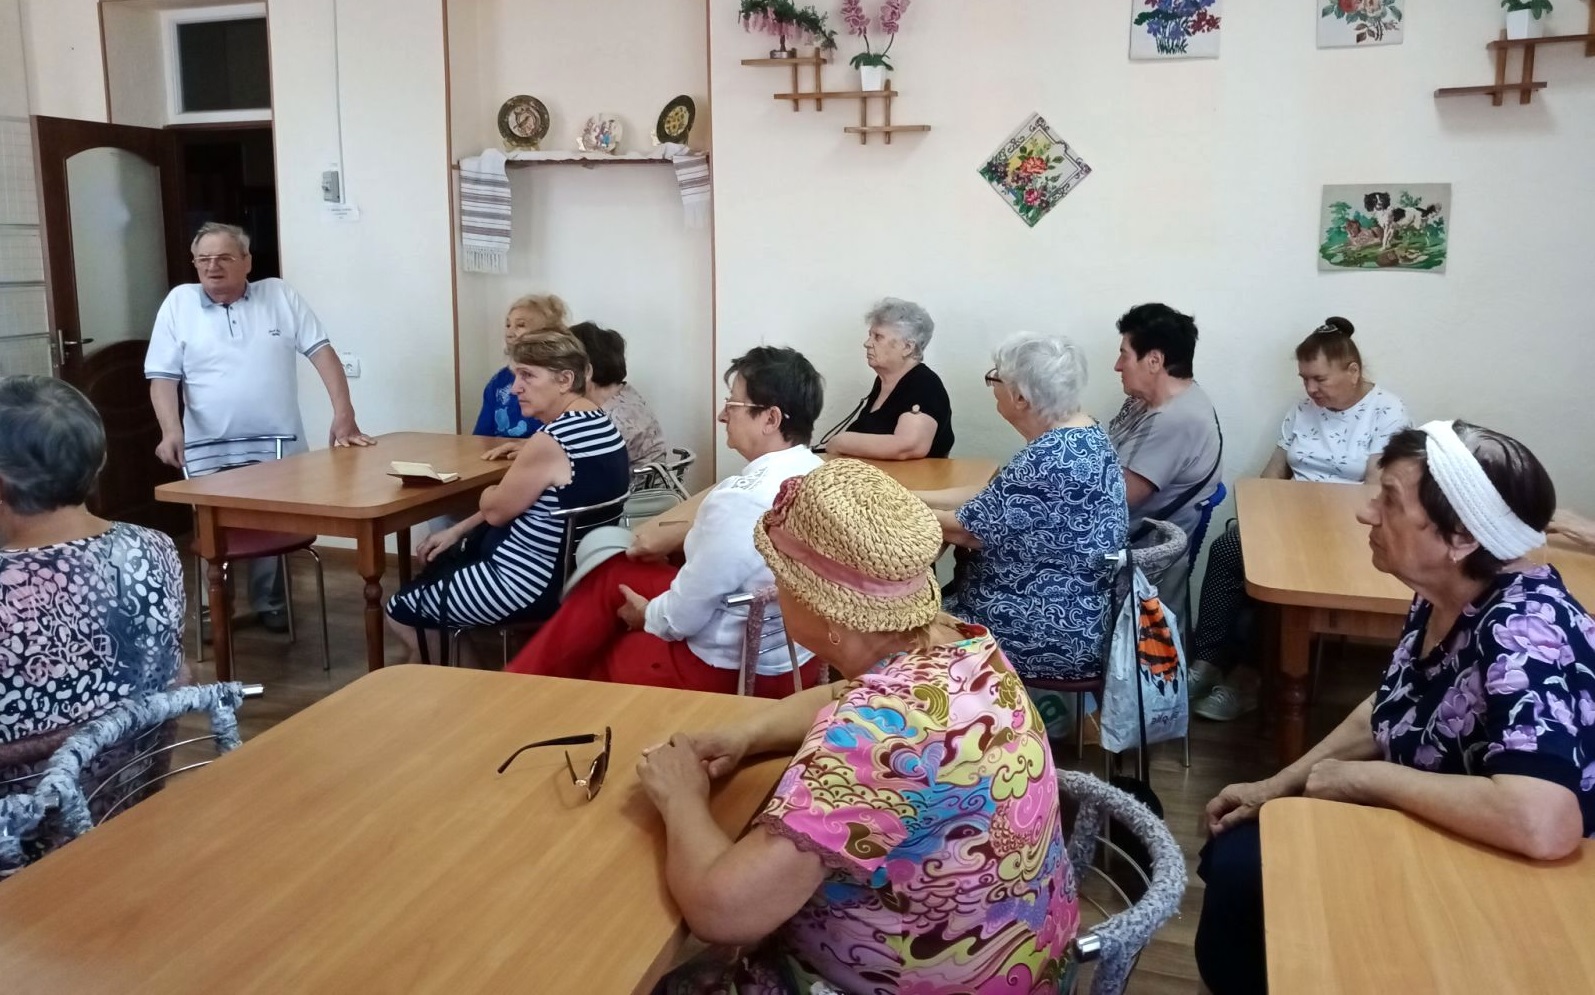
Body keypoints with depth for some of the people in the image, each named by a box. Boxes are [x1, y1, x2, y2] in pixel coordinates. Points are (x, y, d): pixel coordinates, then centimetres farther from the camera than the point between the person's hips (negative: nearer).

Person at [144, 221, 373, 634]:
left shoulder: (278, 295, 3)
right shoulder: (179, 302, 3)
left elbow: (322, 352, -2)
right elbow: (162, 376, 0)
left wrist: (344, 416, -13)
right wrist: (171, 430, -17)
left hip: (277, 449, 0)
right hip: (211, 453, 0)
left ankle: (270, 603, 27)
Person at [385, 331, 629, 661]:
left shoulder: (551, 442, -27)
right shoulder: (597, 421, 3)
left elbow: (496, 510, -13)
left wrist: (489, 493, 10)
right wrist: (458, 530, 12)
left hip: (534, 583, -10)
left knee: (399, 611, 6)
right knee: (438, 559, 28)